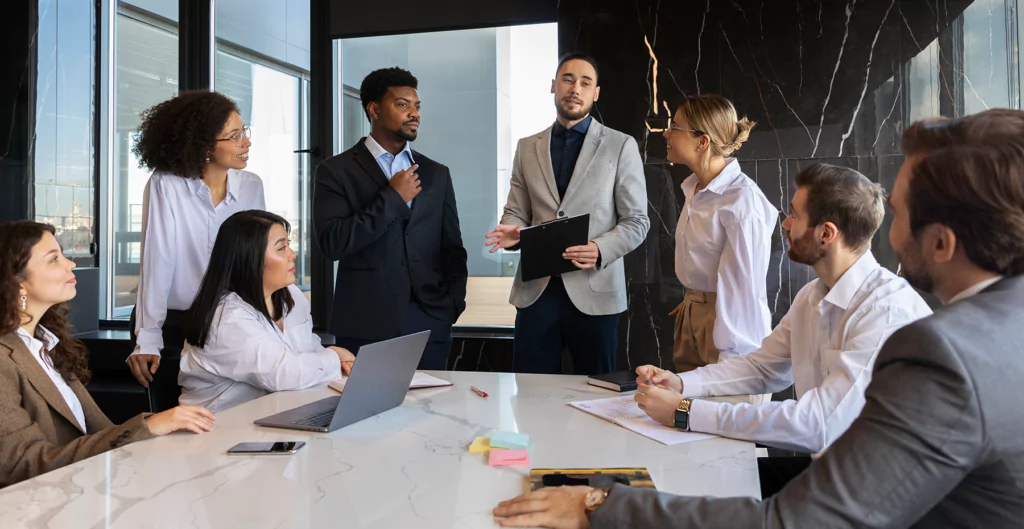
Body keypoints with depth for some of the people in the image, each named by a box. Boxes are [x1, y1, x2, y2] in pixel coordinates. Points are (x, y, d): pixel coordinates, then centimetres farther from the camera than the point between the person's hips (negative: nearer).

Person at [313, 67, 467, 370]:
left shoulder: (437, 174, 13)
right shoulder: (335, 171, 1)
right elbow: (332, 244, -11)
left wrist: (454, 300, 0)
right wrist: (393, 198, -12)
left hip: (430, 324, 3)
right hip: (364, 326, -3)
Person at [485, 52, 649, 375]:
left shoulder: (621, 146, 3)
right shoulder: (527, 148, 12)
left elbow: (636, 221, 1)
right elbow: (516, 212, 13)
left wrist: (600, 250, -17)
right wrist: (511, 231, -11)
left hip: (594, 291, -2)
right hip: (536, 289, 2)